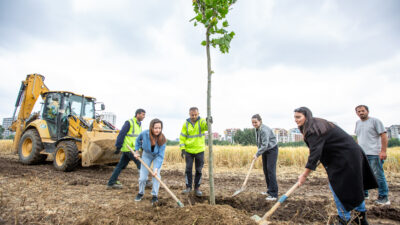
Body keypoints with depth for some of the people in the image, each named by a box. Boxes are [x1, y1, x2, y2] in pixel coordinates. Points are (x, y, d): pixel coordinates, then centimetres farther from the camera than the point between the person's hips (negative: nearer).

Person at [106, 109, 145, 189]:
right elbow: (121, 134, -14)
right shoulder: (129, 123, -11)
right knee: (140, 164, -5)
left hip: (132, 149, 9)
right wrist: (118, 147, -15)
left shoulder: (139, 124, 15)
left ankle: (111, 183, 19)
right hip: (129, 148, -9)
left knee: (121, 165, 12)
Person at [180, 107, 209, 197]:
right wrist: (182, 149, -9)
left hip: (200, 150, 0)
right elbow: (182, 137, 0)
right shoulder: (186, 124, -1)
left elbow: (206, 126, -29)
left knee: (199, 170, 7)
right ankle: (188, 187, 18)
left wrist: (209, 122, -53)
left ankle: (197, 188, 21)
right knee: (188, 169, 3)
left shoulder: (201, 121, -6)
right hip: (189, 151, 1)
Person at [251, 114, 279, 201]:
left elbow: (265, 145, -30)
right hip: (265, 150, 9)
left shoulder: (264, 130, -26)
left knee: (271, 170, -12)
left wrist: (257, 154, -26)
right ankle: (269, 190, 22)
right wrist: (258, 150, 3)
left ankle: (274, 194, -7)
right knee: (265, 170, 11)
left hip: (272, 150, -9)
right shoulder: (257, 129, 3)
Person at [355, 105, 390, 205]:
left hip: (374, 154, -6)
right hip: (361, 154, 7)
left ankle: (383, 197, 10)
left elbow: (384, 136, -9)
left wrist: (383, 151, -16)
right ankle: (364, 194, 24)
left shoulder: (375, 121, -3)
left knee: (378, 175, -2)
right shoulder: (358, 123, 16)